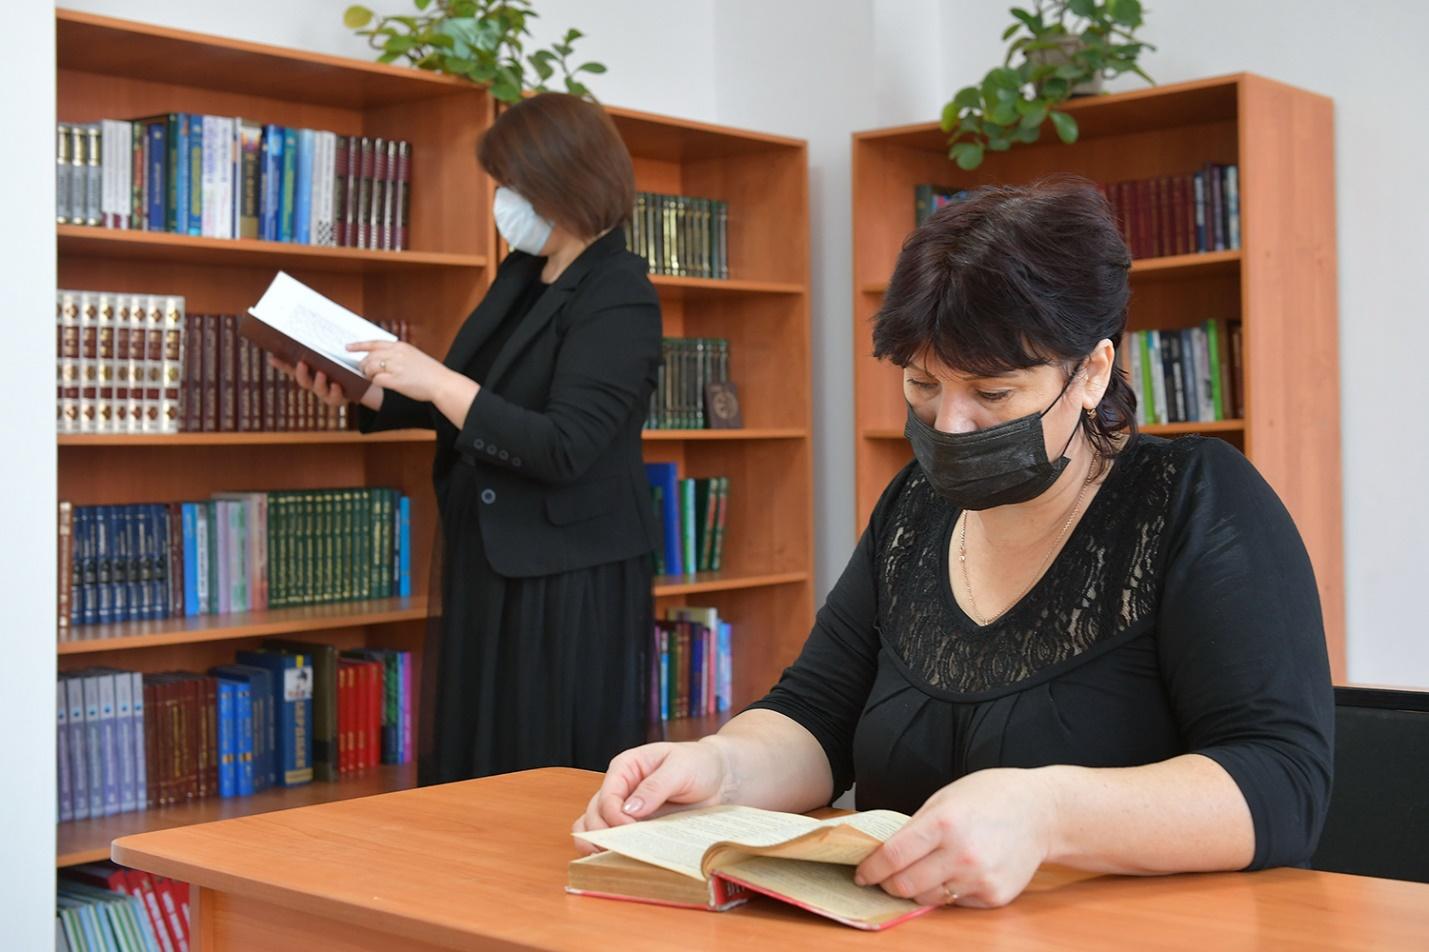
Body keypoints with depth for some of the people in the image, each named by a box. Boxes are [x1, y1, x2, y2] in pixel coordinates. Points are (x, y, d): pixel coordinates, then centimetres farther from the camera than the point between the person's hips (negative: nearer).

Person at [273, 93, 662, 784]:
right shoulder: (521, 275, 10)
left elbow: (563, 448, -24)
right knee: (470, 776, 15)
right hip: (488, 567, 9)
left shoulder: (619, 299, -15)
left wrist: (437, 382, -24)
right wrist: (362, 393, 7)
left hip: (565, 585, -8)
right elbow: (463, 405, 20)